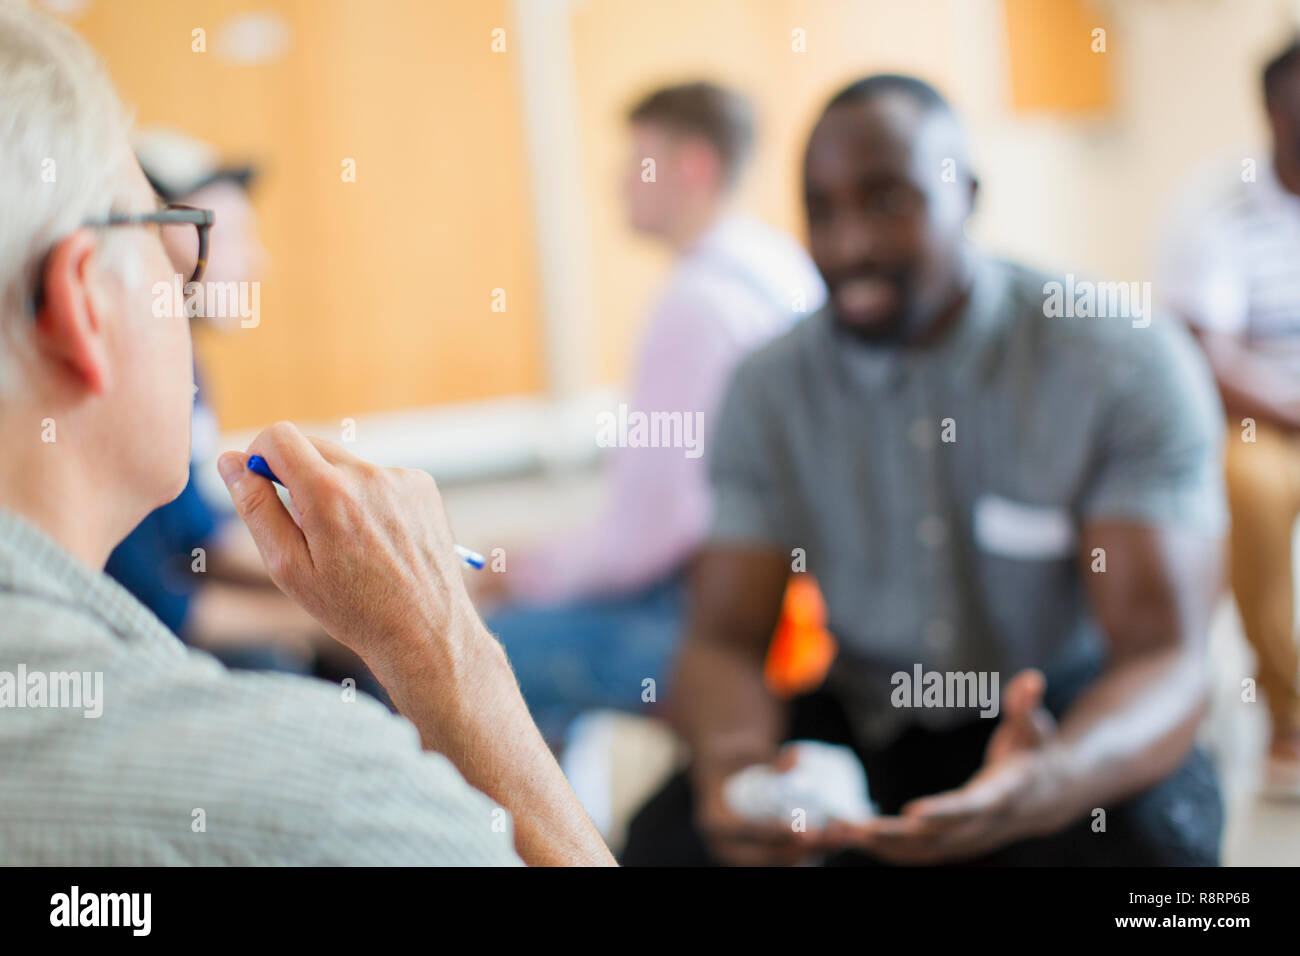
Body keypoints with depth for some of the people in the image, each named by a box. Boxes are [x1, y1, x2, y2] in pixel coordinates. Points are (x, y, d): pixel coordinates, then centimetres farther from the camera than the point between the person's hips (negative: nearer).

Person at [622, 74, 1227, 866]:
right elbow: (726, 637, -7)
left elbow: (1166, 658, -21)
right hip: (869, 721, 2)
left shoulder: (1126, 364, -15)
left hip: (1075, 722, -2)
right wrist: (726, 755, -32)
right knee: (669, 834, -22)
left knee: (1149, 839, -34)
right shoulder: (769, 391, -4)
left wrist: (1056, 781, -44)